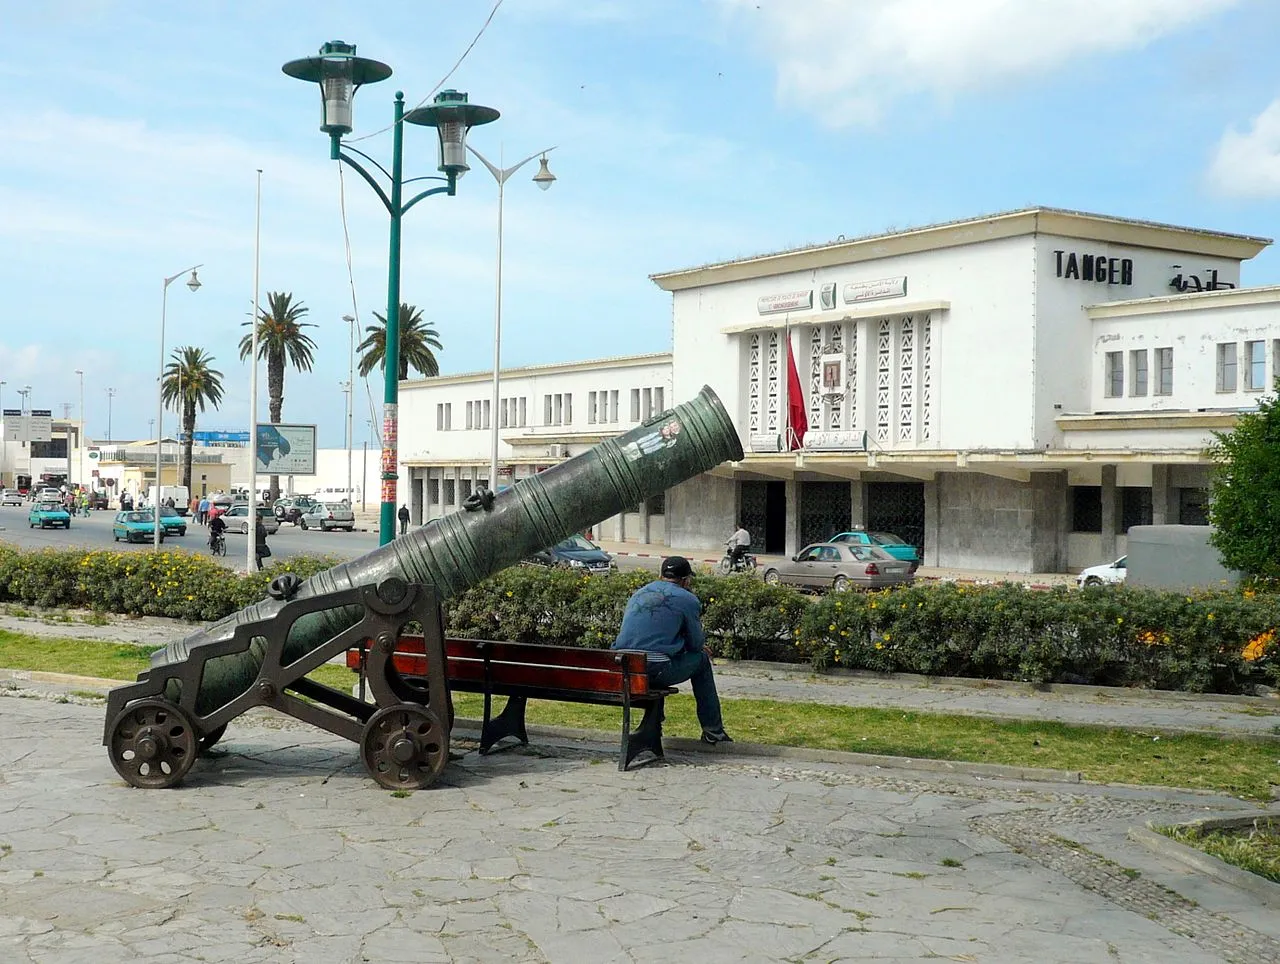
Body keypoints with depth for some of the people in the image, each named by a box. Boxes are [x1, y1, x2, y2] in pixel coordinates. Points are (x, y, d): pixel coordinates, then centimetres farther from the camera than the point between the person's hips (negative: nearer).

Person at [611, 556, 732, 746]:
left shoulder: (638, 594, 22)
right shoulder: (687, 600, 4)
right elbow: (696, 644, 8)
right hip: (656, 670, -6)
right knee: (701, 659, 20)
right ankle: (713, 731, 23)